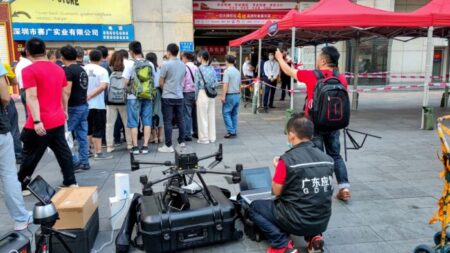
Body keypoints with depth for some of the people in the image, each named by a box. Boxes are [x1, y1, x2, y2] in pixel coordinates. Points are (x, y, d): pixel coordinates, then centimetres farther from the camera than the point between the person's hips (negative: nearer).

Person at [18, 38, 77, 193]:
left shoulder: (29, 71, -12)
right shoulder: (59, 69, 9)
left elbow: (31, 97, -20)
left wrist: (36, 121, -24)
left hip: (40, 123, -6)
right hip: (58, 120, 6)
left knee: (30, 155, 8)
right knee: (63, 151, 13)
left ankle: (21, 186, 22)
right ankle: (71, 182, 18)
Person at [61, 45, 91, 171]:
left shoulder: (68, 70, -13)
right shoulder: (82, 70, 14)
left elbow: (67, 92, -21)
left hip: (73, 107, -8)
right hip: (84, 105, 8)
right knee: (82, 135, 9)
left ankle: (74, 162, 1)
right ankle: (84, 162, 13)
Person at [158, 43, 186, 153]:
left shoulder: (166, 64, -11)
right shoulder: (183, 65, 6)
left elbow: (161, 82, -4)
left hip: (168, 97, -5)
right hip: (179, 96, 5)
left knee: (168, 122, -1)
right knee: (180, 120, 11)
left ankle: (168, 146, 1)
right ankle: (182, 142, 18)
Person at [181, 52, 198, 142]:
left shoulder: (185, 68, -11)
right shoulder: (196, 68, 7)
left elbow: (182, 83, -13)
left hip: (187, 93, -6)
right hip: (195, 92, 6)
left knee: (187, 114, -2)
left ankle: (187, 135, 0)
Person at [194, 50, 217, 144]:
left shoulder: (199, 69, -9)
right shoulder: (212, 68, 6)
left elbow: (197, 84, -7)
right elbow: (216, 83, 6)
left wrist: (196, 97, 1)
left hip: (202, 93, -5)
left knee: (202, 116, 3)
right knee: (211, 116, 12)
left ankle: (204, 138, 9)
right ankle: (212, 137, 20)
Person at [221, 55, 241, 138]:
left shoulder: (227, 71, -12)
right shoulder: (238, 71, 12)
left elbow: (225, 84, -19)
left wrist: (223, 96, -18)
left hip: (230, 95, -7)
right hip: (237, 95, 7)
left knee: (226, 113, -2)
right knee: (234, 114, 12)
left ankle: (231, 131, -8)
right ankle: (234, 131, 15)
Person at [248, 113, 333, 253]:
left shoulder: (287, 159, -19)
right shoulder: (327, 159, -1)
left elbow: (276, 192, -8)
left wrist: (278, 169, 7)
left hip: (297, 222, -5)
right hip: (322, 222, 6)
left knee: (254, 207, 15)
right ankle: (313, 237, 14)